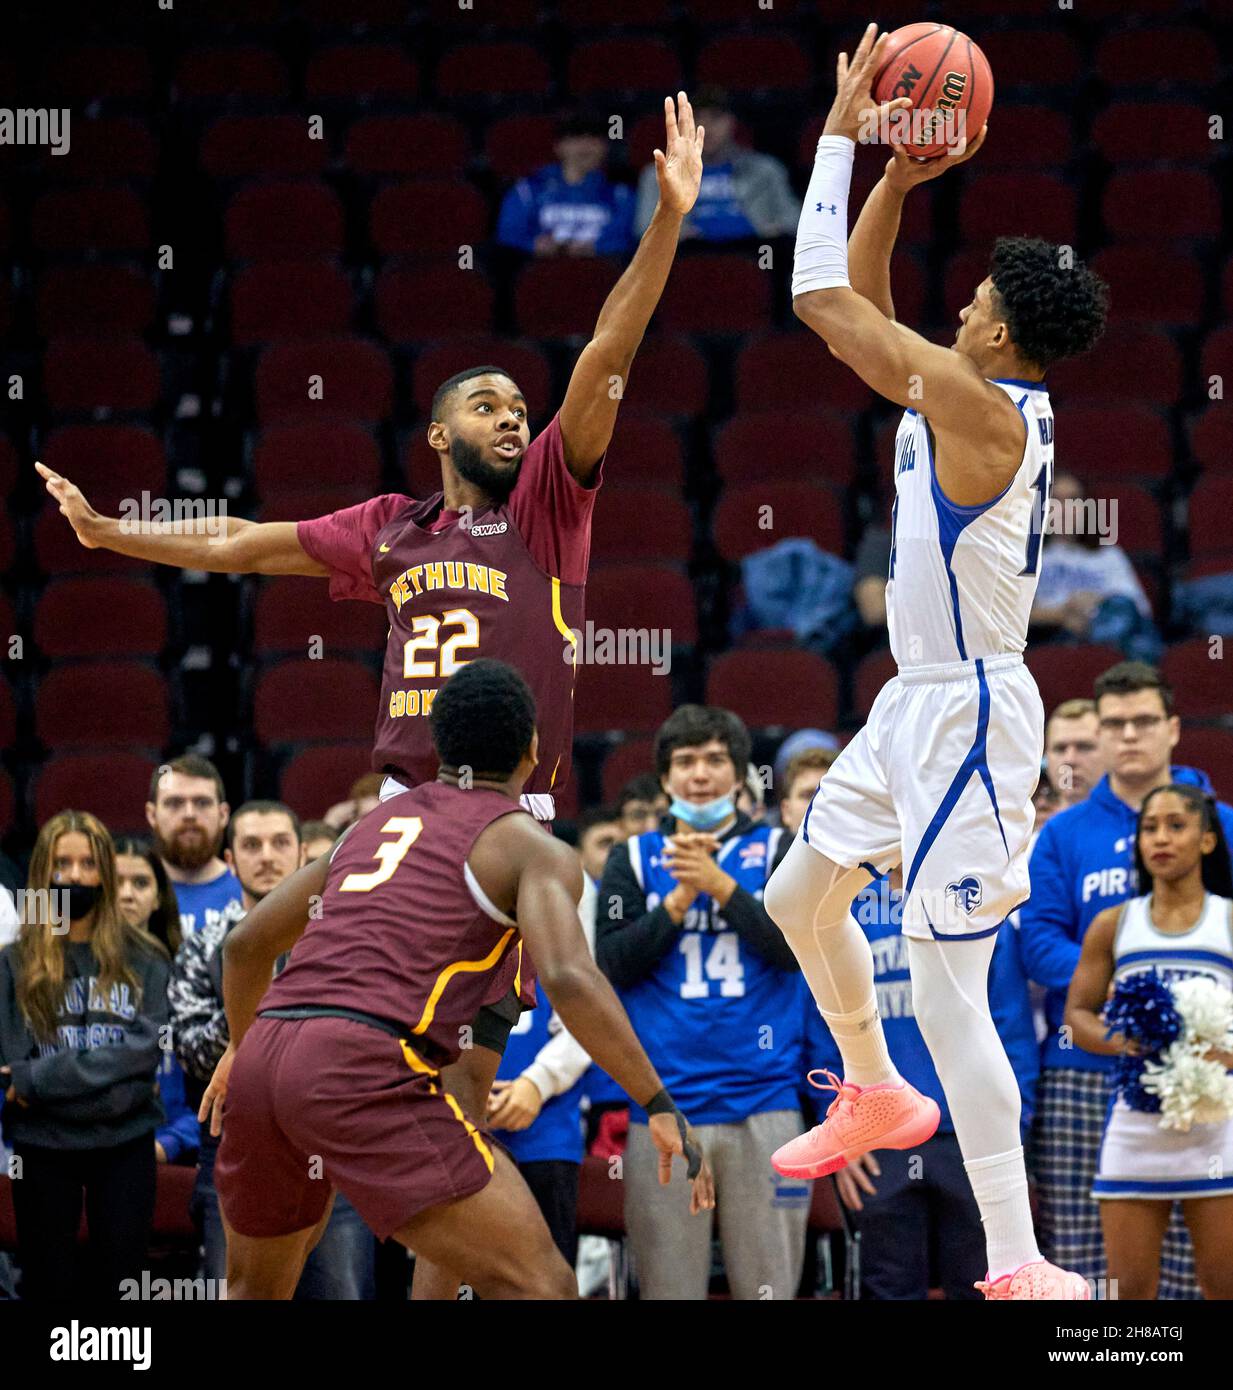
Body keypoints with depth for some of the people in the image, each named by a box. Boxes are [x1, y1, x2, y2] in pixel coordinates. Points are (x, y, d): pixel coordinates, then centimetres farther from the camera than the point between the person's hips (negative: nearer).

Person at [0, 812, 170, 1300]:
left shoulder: (143, 960, 2)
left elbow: (148, 1048, -10)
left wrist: (41, 1076, -17)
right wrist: (112, 1092, -16)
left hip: (125, 1148, 0)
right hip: (44, 1149, 0)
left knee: (119, 1285, 6)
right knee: (49, 1286, 6)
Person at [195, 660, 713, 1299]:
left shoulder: (375, 821, 28)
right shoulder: (531, 846, 8)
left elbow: (247, 943, 34)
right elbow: (568, 979, -11)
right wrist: (661, 1107, -7)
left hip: (265, 1055, 7)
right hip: (366, 1071, -7)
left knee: (258, 1289, 29)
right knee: (539, 1285, -8)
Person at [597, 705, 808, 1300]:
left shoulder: (777, 850, 9)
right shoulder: (633, 860, 12)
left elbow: (795, 947, -4)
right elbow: (611, 965, 2)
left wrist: (719, 884, -11)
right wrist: (679, 899, -8)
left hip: (763, 1101, -1)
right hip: (663, 1106, 1)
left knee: (767, 1284, -1)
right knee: (669, 1287, 2)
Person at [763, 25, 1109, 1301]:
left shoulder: (981, 407, -22)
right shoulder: (952, 396, 5)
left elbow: (823, 298, -23)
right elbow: (854, 306, 18)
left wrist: (843, 135, -15)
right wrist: (895, 180, 7)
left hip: (968, 717, -10)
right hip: (917, 703, 10)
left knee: (948, 995, -12)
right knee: (800, 897, 27)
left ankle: (1020, 1272, -12)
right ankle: (877, 1099, 47)